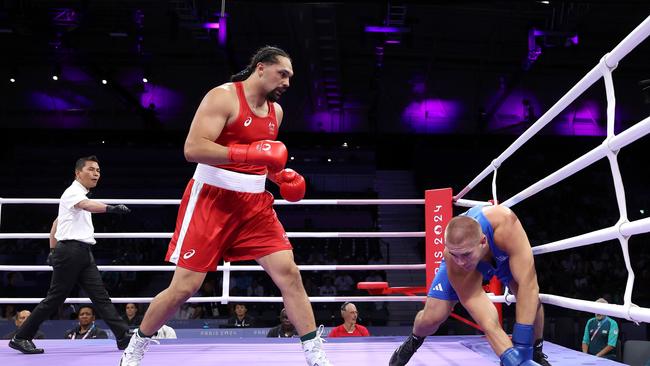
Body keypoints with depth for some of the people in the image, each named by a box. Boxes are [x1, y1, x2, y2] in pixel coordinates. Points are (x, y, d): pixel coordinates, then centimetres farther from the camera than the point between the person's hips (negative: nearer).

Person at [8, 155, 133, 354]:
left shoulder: (81, 195, 22)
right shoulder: (73, 192, -7)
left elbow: (56, 222, 29)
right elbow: (87, 205, -32)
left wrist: (53, 250, 27)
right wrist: (111, 208, -49)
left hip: (84, 254, 9)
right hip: (71, 250, -9)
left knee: (101, 296, -1)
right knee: (55, 298, -3)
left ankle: (124, 337, -7)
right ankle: (21, 338, 9)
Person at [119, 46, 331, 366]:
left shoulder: (276, 110, 12)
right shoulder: (223, 97, -10)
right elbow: (192, 149, -21)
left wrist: (281, 177, 5)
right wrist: (248, 153, -29)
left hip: (254, 203, 6)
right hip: (211, 199, -6)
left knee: (289, 273, -6)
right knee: (185, 286, -2)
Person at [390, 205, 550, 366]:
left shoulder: (505, 225, -48)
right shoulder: (454, 261, -42)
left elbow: (529, 285, -49)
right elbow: (488, 323, -43)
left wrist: (522, 347, -51)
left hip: (504, 252, 1)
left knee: (531, 299, -23)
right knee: (431, 318, -11)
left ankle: (536, 353, 6)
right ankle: (414, 341, 25)